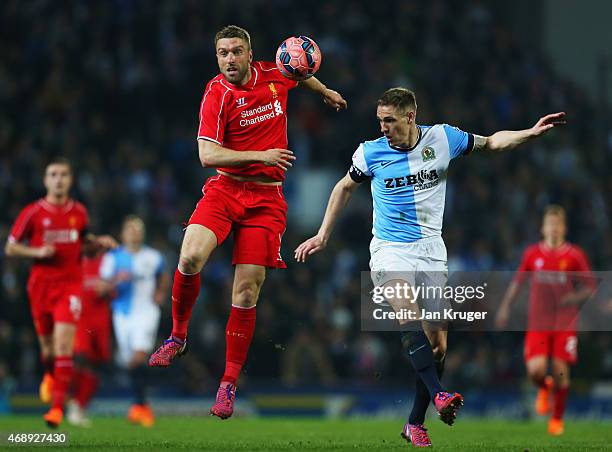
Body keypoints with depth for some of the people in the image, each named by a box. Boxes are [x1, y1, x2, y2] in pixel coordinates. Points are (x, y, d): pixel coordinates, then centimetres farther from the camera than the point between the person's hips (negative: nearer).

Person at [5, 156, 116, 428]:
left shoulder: (79, 212, 5)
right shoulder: (32, 213, -3)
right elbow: (10, 248, 2)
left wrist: (99, 243, 1)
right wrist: (37, 252, -14)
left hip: (70, 285, 0)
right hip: (41, 285, 0)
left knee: (64, 344, -16)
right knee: (47, 344, 12)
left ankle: (57, 406, -16)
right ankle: (50, 376, 49)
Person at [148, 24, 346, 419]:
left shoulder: (275, 76, 4)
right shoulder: (217, 94, -7)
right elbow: (207, 155, -15)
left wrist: (328, 93, 45)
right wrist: (261, 155, -22)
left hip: (267, 197, 2)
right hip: (224, 189, -2)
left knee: (246, 292, -4)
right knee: (190, 258, -27)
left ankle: (230, 382, 5)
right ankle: (179, 336, -2)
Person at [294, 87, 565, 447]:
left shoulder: (442, 138, -3)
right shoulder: (371, 152, -3)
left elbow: (491, 143, 13)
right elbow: (345, 187, 15)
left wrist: (531, 133, 1)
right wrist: (323, 236, 17)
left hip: (431, 251, 2)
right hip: (390, 249, -2)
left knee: (438, 345, -1)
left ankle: (415, 423, 11)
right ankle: (438, 394, -42)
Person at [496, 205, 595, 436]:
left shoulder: (575, 255, -1)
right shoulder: (532, 253, 5)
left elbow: (589, 287, 4)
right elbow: (518, 281, 17)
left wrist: (575, 298, -15)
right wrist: (505, 307, 10)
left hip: (565, 325, -1)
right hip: (537, 323, 1)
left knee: (561, 372, -3)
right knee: (535, 370, -14)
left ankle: (557, 419, 17)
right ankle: (544, 388, 24)